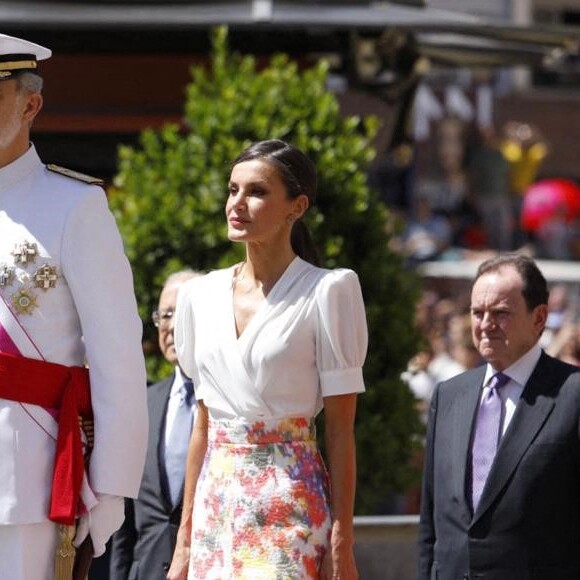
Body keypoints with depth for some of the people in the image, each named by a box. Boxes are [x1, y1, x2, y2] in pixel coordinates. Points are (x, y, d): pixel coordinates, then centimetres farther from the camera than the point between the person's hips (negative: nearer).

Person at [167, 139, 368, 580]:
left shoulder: (327, 291, -5)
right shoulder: (201, 296, 11)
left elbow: (340, 428, -6)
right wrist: (185, 540, 13)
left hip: (290, 506, -6)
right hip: (218, 506, 6)